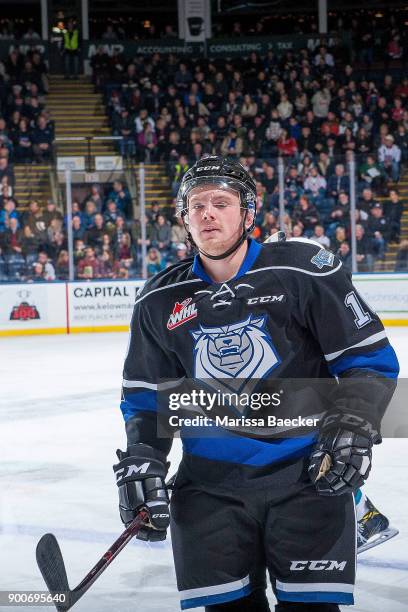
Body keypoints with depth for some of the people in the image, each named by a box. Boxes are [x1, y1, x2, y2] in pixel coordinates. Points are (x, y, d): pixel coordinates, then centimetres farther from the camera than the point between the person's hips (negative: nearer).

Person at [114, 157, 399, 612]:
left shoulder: (305, 270, -6)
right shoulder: (160, 300, 4)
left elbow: (370, 357, -2)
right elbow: (147, 394, 14)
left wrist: (351, 427, -15)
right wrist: (140, 463, 1)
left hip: (307, 472, -3)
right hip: (210, 483, 3)